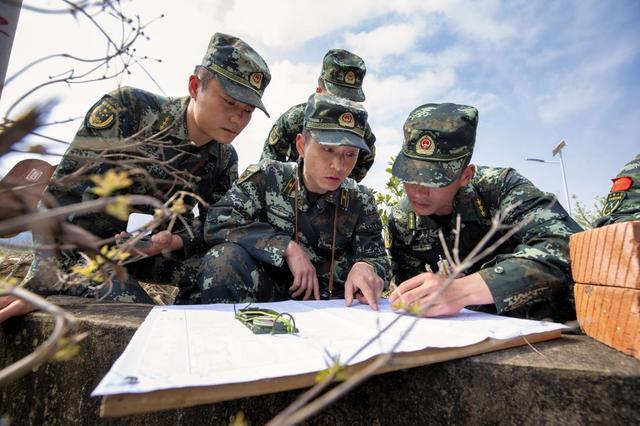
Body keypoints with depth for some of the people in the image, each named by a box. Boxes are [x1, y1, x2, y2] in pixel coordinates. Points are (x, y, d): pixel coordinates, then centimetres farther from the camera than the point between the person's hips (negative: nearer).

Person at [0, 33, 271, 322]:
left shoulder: (224, 160, -6)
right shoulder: (128, 108, -20)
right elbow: (67, 193, -24)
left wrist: (173, 242, -26)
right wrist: (39, 285, -30)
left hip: (148, 248, 4)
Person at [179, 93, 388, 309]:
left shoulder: (360, 201, -3)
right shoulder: (267, 177, -8)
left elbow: (376, 257, -3)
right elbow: (217, 222, -18)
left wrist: (366, 267, -29)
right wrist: (287, 247, -24)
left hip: (323, 301, 2)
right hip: (265, 290, -1)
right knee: (224, 258, -30)